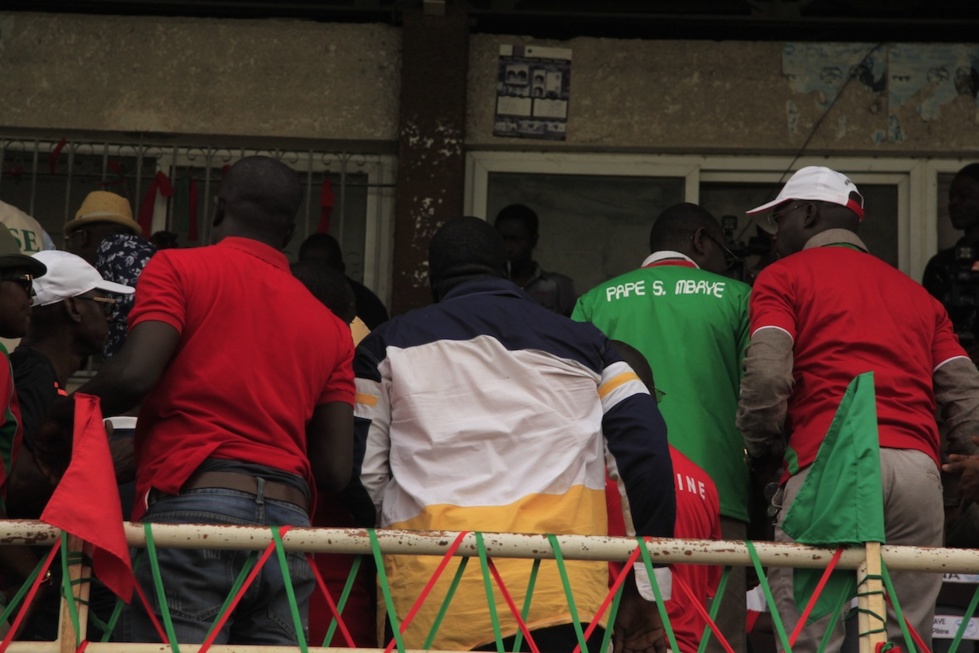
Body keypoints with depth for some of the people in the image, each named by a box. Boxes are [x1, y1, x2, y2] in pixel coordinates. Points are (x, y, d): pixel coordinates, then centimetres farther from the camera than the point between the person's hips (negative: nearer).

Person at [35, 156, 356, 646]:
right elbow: (335, 468, 14)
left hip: (191, 510, -5)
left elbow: (134, 374, -9)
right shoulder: (330, 327, 20)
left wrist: (61, 418, 9)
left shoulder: (178, 269, 8)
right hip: (288, 523, 5)